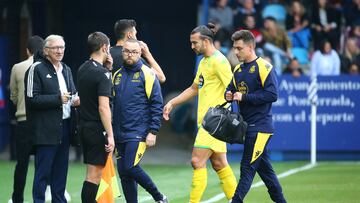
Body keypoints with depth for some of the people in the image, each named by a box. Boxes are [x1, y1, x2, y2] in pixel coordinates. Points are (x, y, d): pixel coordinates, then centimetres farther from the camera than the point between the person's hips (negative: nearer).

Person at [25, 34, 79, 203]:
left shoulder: (66, 70, 17)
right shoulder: (37, 69, -6)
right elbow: (32, 99, -13)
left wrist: (75, 100, 4)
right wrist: (58, 99, -19)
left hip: (64, 127, 7)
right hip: (45, 130, -7)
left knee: (61, 170, 11)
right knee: (43, 171, -6)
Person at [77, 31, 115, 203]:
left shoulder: (82, 70, 9)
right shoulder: (102, 73, -16)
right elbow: (103, 107, -21)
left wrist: (107, 68, 14)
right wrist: (110, 135, -21)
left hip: (84, 126, 8)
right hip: (97, 129, -8)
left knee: (93, 173, 15)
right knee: (94, 175, -6)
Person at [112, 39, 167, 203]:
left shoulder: (147, 75, -5)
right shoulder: (117, 75, 13)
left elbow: (157, 105, -7)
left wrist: (153, 132, -13)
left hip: (138, 133, -6)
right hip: (120, 133, 6)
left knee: (130, 168, -17)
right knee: (123, 172, 5)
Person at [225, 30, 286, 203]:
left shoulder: (264, 67, -12)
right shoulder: (238, 69, 13)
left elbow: (272, 95, -19)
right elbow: (232, 88, 22)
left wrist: (244, 97, -19)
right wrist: (229, 95, -3)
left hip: (260, 126, -8)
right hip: (246, 124, 8)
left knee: (247, 168, -9)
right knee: (264, 168, 12)